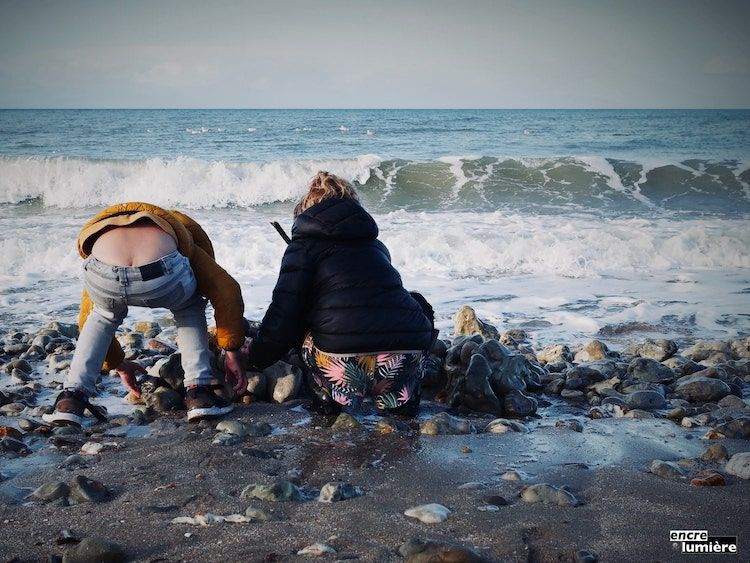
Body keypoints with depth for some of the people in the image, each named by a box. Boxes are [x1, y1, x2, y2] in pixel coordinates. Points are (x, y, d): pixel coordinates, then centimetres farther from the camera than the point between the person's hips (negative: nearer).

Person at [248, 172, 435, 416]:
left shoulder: (305, 244, 13)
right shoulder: (375, 244, 28)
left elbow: (283, 316, 5)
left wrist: (255, 357, 22)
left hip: (347, 368, -3)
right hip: (403, 368, 3)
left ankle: (327, 399, 15)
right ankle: (401, 398, 21)